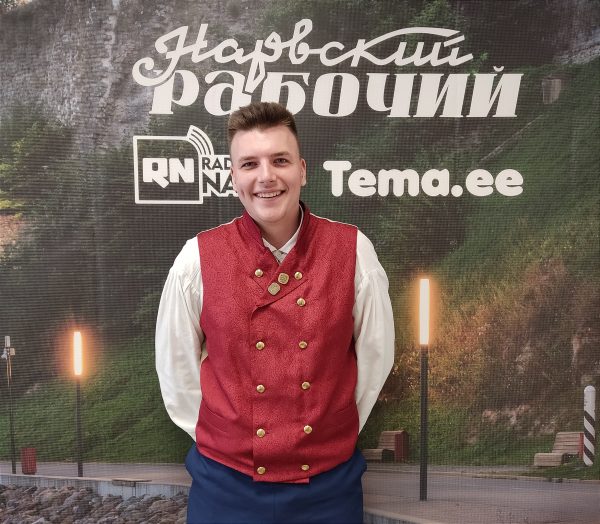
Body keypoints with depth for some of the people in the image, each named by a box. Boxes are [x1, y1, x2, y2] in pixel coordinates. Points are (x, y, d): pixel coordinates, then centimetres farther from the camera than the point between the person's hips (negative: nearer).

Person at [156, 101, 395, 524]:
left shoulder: (353, 250, -8)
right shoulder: (198, 258, -9)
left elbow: (376, 354, 2)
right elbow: (176, 364, 2)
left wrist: (333, 431, 6)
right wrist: (221, 438, 3)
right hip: (226, 483, 0)